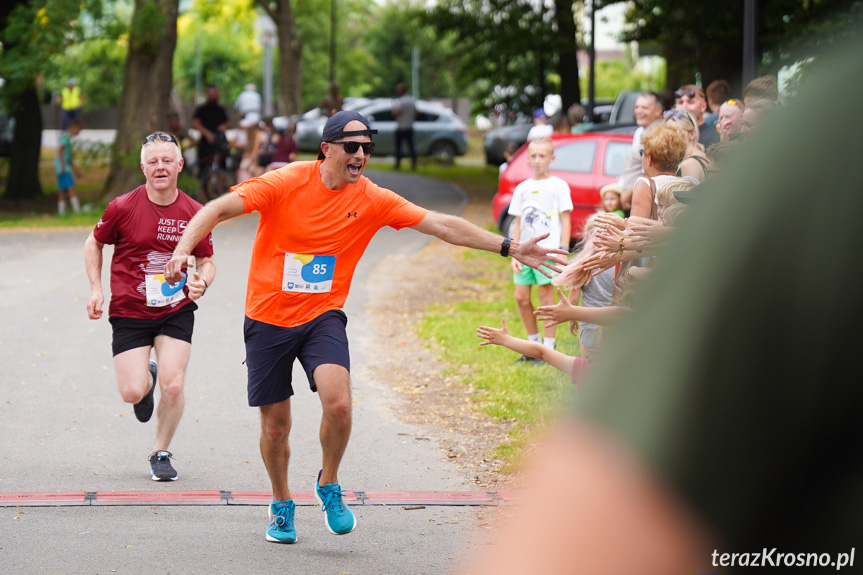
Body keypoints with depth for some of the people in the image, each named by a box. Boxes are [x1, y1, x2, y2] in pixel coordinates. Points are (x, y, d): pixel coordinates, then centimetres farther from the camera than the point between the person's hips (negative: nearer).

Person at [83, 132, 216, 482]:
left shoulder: (193, 213, -4)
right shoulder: (124, 207, -9)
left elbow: (206, 261, 7)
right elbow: (94, 244, 7)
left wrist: (202, 282, -15)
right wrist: (96, 290, -1)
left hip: (176, 311, 1)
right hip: (129, 312, -1)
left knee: (173, 386, -12)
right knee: (132, 393, -8)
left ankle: (161, 453, 13)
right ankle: (148, 377, 32)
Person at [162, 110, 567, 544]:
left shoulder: (372, 199, -3)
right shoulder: (286, 183, -12)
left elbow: (442, 225, -2)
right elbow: (220, 209, -17)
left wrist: (510, 248, -6)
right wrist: (183, 250, -33)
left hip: (323, 317, 1)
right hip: (268, 317, -1)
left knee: (338, 403, -24)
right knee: (275, 426, 5)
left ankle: (329, 485, 4)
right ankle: (281, 505, 33)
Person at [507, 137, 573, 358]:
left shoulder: (558, 186, 1)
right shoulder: (522, 188, 13)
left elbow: (566, 221, -1)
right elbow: (518, 224, 14)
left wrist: (563, 249, -9)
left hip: (548, 248, -5)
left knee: (545, 294, -4)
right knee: (521, 297, 3)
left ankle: (549, 346, 4)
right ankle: (534, 342, 18)